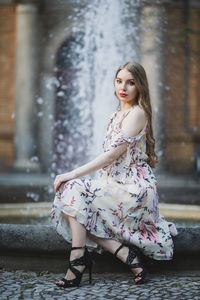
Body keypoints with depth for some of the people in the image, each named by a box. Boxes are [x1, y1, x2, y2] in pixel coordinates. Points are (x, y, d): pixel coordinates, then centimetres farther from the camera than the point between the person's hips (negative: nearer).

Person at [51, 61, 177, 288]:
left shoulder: (137, 113, -10)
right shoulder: (117, 115, 18)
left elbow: (114, 153, -18)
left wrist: (74, 174, -18)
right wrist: (74, 176, 5)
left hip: (134, 189, -9)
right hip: (118, 186, 9)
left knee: (74, 190, -21)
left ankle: (78, 259, -20)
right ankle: (126, 254, -12)